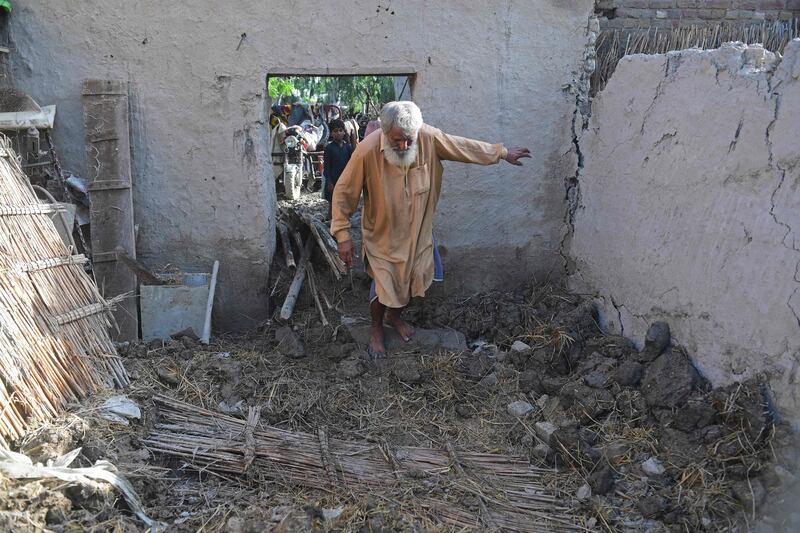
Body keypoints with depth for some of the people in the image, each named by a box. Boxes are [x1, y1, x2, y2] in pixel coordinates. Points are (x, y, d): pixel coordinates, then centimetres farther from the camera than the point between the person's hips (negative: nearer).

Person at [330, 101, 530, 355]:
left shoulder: (429, 138, -20)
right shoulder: (367, 150, -28)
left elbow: (464, 146, -3)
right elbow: (344, 192, -19)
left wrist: (502, 153, 6)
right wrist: (343, 235, -18)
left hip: (418, 230, 4)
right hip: (383, 234, -4)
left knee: (412, 280, 18)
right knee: (384, 286, 6)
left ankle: (395, 315, 49)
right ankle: (376, 328, 36)